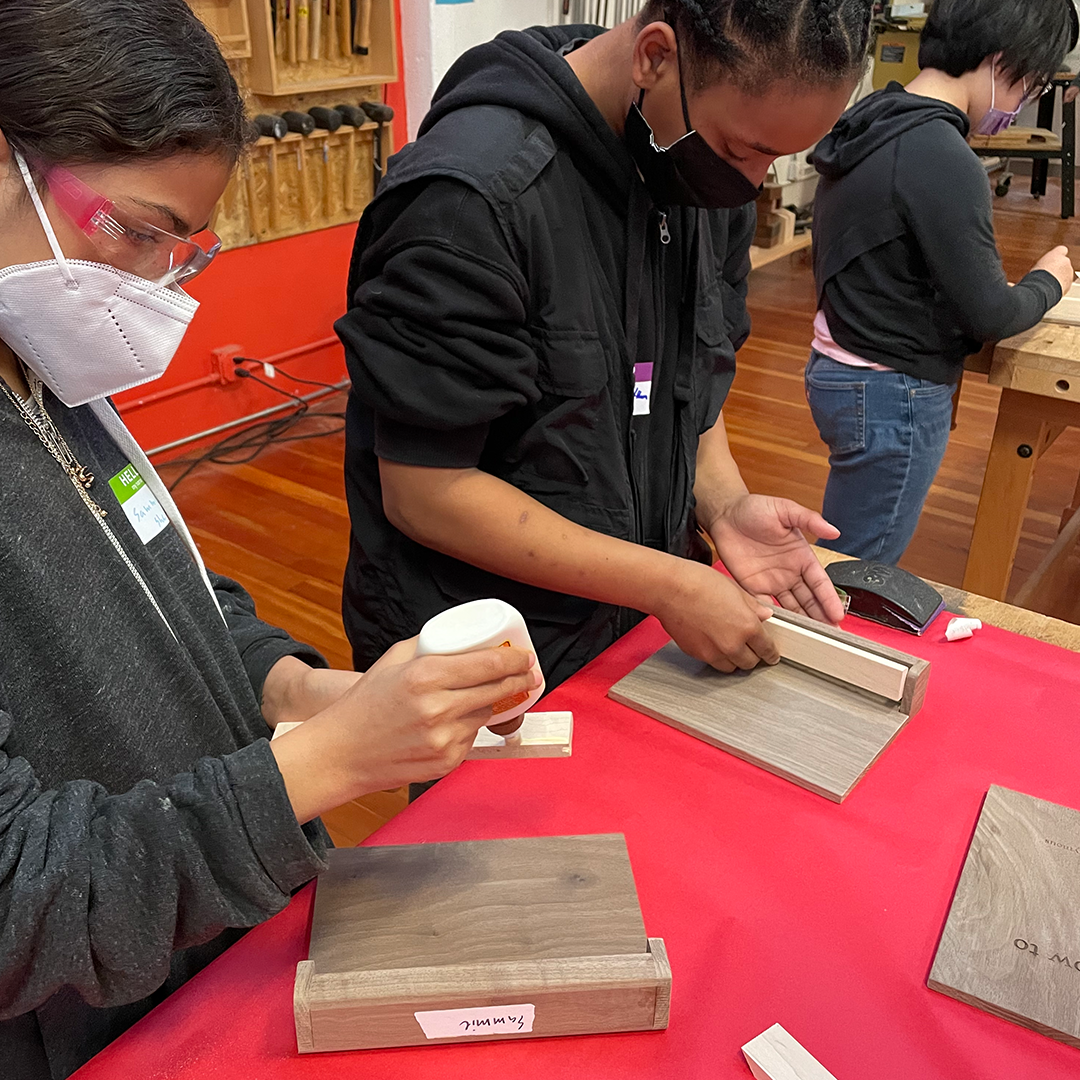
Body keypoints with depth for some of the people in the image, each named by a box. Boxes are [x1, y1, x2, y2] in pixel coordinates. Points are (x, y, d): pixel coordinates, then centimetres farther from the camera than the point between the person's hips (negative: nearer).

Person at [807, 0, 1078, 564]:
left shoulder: (870, 126, 7)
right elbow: (988, 314, -16)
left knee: (841, 562, 19)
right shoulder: (943, 160, -21)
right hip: (894, 399, -9)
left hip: (839, 368, 9)